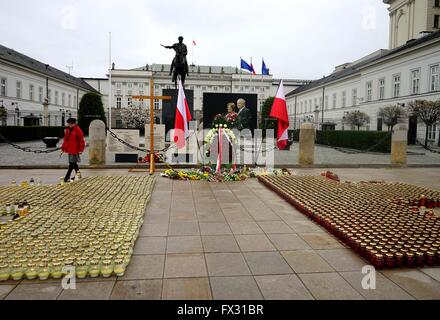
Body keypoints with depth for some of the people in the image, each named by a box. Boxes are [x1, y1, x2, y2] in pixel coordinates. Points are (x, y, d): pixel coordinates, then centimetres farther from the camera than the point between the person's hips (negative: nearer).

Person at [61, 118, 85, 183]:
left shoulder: (78, 130, -10)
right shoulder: (68, 130, 12)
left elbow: (81, 141, -11)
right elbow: (65, 140, 18)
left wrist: (81, 150, -14)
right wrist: (63, 149, 17)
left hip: (75, 150, -8)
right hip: (69, 150, 8)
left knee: (72, 163, -7)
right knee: (73, 163, 17)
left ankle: (67, 177, -5)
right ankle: (78, 174, 33)